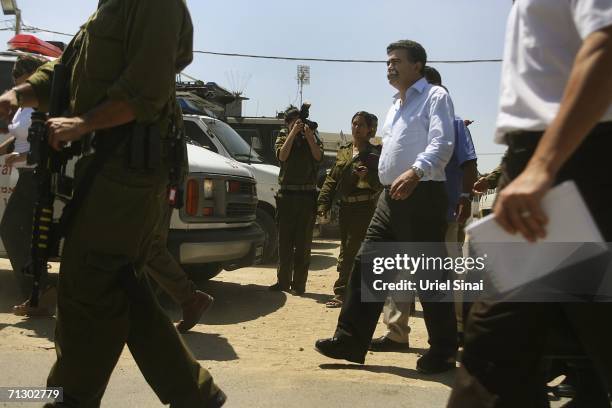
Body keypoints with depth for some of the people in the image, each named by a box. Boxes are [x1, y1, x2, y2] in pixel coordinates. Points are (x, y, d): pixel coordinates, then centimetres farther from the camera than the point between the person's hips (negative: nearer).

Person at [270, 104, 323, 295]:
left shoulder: (312, 137, 11)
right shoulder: (283, 137, 12)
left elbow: (318, 156, -7)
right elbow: (282, 155, -9)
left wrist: (309, 135, -13)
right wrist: (294, 133, -12)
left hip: (307, 195, -1)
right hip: (286, 194, 1)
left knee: (303, 242, -1)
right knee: (284, 240, 5)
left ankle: (299, 283, 1)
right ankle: (283, 281, 12)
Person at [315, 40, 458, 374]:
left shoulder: (435, 97, -3)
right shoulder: (395, 106, 24)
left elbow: (442, 143, -18)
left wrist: (415, 172, -33)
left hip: (421, 196, -8)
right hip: (391, 197, 9)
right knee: (365, 266, 4)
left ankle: (443, 351, 10)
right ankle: (350, 341, 9)